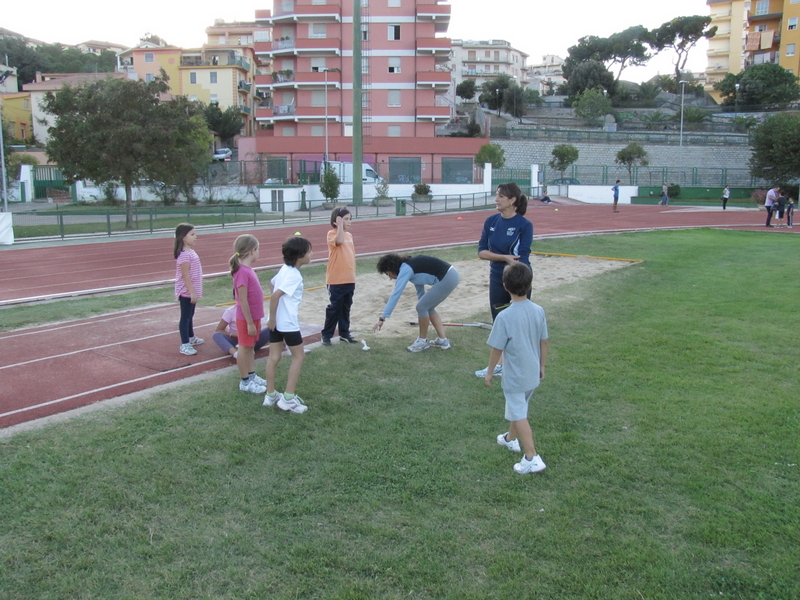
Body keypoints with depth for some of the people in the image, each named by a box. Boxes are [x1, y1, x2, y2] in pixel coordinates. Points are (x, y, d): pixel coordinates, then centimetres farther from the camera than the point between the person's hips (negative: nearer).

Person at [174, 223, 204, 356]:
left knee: (190, 315, 22)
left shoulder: (191, 251, 10)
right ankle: (184, 345, 1)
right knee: (185, 317, -3)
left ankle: (191, 338, 37)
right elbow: (185, 276, -22)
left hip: (192, 290, 9)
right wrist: (192, 292, -23)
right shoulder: (184, 255, -20)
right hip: (186, 291, -9)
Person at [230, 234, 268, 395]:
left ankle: (252, 376, 31)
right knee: (245, 348, 3)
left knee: (251, 347, 18)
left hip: (254, 316, 9)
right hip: (246, 318, -9)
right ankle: (245, 382, 14)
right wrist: (250, 322, -19)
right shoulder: (242, 272, -23)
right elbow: (243, 300, -22)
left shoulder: (248, 270, 6)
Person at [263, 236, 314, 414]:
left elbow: (273, 284, 23)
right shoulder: (294, 275, -20)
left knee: (274, 357, 13)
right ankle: (288, 399, 7)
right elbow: (275, 296, -27)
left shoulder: (284, 269, 8)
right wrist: (273, 318, -18)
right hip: (288, 323, -8)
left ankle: (271, 396, 22)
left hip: (276, 321, 8)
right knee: (299, 356, 5)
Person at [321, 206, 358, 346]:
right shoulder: (332, 234, -8)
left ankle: (344, 333, 24)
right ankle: (326, 335, 12)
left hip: (349, 280, 6)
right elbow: (339, 240, -32)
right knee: (334, 308, 0)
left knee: (346, 308, 14)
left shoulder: (349, 235, 12)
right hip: (336, 280, -6)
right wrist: (340, 225, -22)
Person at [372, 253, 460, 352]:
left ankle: (423, 341, 16)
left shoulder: (405, 270, -10)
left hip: (447, 279, -10)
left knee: (421, 307, -2)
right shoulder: (410, 265, 17)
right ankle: (442, 340, 23)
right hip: (450, 275, 10)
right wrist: (423, 315, 36)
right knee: (427, 307, 18)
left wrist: (382, 318, -16)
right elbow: (420, 290, 27)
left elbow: (395, 295, -16)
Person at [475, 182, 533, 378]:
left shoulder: (525, 225, -14)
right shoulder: (491, 222, 0)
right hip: (497, 280, 5)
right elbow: (481, 252, -3)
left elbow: (521, 259, -19)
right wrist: (505, 257, -18)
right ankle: (501, 365, 30)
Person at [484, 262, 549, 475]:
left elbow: (497, 348, -16)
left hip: (514, 376, -6)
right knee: (519, 407, 26)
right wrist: (542, 366, 17)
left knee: (519, 415, 4)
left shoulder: (505, 317, -24)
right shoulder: (538, 311, -7)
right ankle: (511, 438, 46)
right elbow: (544, 342, 3)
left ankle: (532, 458, 3)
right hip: (533, 373, 6)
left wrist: (490, 371, -1)